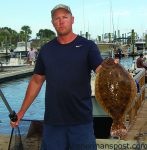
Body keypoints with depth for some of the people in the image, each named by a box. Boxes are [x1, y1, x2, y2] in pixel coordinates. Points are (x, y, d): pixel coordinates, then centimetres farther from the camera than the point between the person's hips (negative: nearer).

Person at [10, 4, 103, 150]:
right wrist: (21, 112, 12)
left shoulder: (87, 46, -2)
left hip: (81, 120, -2)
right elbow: (36, 81, 13)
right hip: (52, 121, 3)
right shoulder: (46, 49, 8)